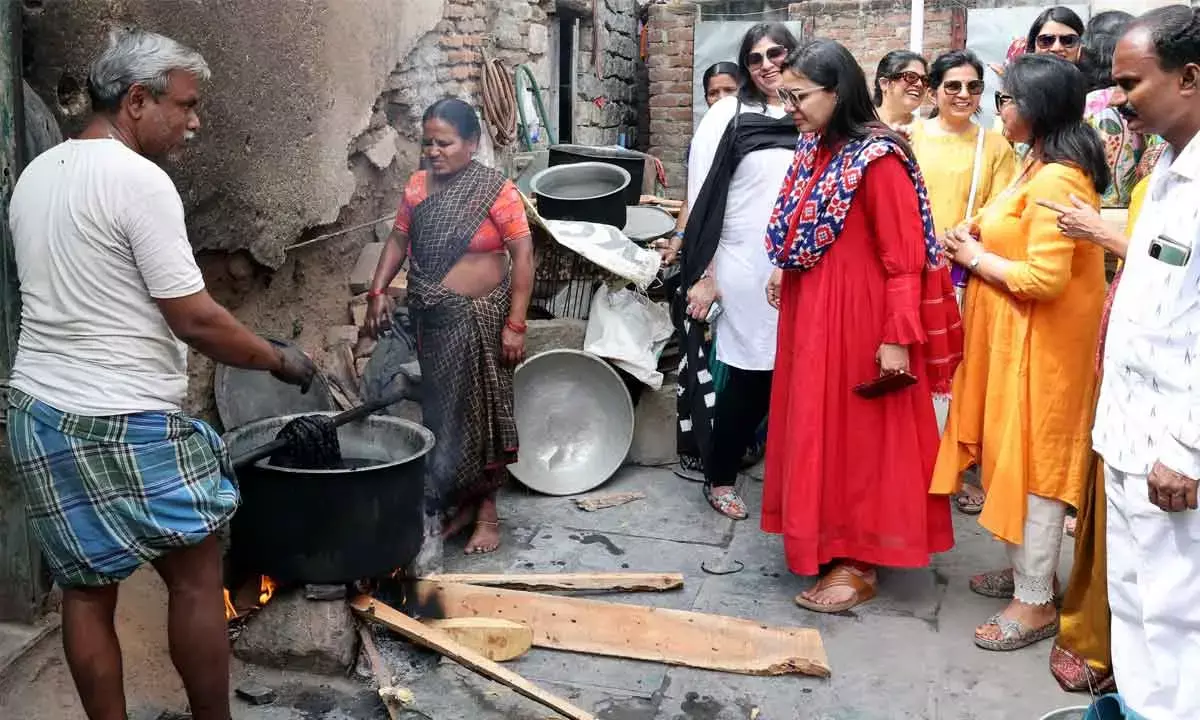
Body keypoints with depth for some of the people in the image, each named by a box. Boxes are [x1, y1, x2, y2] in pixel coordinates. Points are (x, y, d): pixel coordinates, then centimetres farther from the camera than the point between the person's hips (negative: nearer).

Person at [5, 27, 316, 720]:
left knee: (87, 590, 14)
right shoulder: (138, 179, -16)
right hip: (125, 424, -8)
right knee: (196, 578, 7)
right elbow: (195, 319, -18)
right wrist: (281, 359, -5)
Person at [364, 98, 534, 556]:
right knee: (442, 411, 12)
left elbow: (523, 256, -12)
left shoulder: (496, 190, -11)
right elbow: (398, 240, 13)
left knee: (481, 411, 3)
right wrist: (378, 291, -1)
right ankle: (460, 502, 26)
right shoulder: (417, 186, 6)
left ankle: (487, 511, 16)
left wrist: (515, 324, -16)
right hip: (431, 319, 5)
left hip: (480, 319, -5)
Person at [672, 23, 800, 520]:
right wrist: (704, 276, -8)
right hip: (743, 268, -4)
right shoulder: (729, 115, -2)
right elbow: (702, 198, -4)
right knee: (748, 376, 1)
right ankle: (717, 476, 18)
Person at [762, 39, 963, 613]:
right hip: (810, 310, 8)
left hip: (859, 315, -8)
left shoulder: (877, 158, -18)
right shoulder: (814, 148, 6)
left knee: (857, 433, 1)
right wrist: (783, 270, 22)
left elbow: (904, 258, -19)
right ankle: (824, 540, 31)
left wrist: (898, 337, -21)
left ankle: (859, 565, 14)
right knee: (817, 427, 15)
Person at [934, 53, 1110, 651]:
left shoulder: (1055, 180, -21)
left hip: (1041, 344, -10)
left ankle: (1035, 601, 10)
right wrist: (984, 238, 4)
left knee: (1031, 460, -2)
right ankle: (1029, 568, 32)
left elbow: (1045, 278, -26)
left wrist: (977, 259, -13)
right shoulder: (1044, 167, 12)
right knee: (1019, 455, 17)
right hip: (1018, 337, 10)